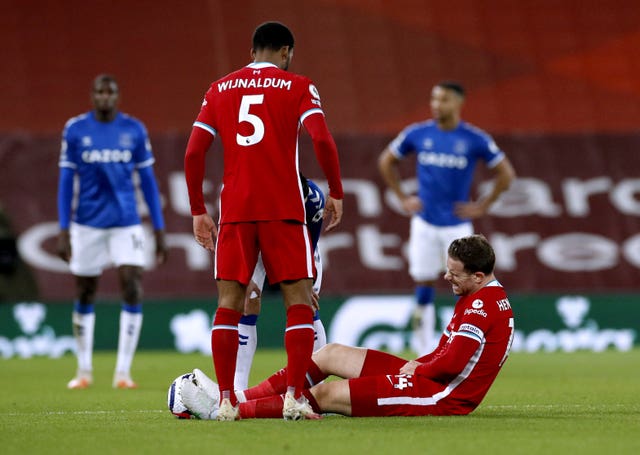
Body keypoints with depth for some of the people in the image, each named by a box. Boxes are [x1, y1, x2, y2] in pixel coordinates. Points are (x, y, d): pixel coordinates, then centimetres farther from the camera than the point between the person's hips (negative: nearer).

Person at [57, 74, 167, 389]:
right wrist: (63, 230, -5)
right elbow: (66, 181, 1)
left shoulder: (134, 130, 2)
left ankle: (123, 371, -7)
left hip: (126, 224, 0)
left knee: (132, 289, -12)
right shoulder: (75, 130, -1)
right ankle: (84, 370, 21)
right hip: (87, 224, 0)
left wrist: (159, 229, 4)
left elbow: (147, 180, 7)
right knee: (85, 295, 6)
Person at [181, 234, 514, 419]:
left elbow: (452, 362, -25)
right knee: (331, 354, 11)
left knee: (324, 394, -12)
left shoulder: (482, 304, -19)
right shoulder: (488, 297, 14)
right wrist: (417, 364, 5)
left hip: (440, 395, -11)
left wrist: (417, 370, -8)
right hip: (429, 377, 11)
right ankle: (238, 397, 10)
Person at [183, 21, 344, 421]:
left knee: (229, 304, 6)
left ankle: (227, 401, 1)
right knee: (299, 301, 3)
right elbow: (322, 140, -11)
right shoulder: (298, 87, 3)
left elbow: (194, 153, 7)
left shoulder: (219, 90, 12)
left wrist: (198, 211, 14)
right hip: (284, 209, -3)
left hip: (234, 211, 3)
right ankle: (294, 397, -6)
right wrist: (336, 193, -1)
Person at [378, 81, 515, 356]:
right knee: (424, 284, 3)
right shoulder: (417, 134, 0)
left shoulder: (475, 139, -6)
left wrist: (482, 207, -2)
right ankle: (425, 346, 14)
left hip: (457, 224, -2)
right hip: (424, 222, 2)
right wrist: (402, 197, 7)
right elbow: (387, 161, 15)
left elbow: (505, 173, 2)